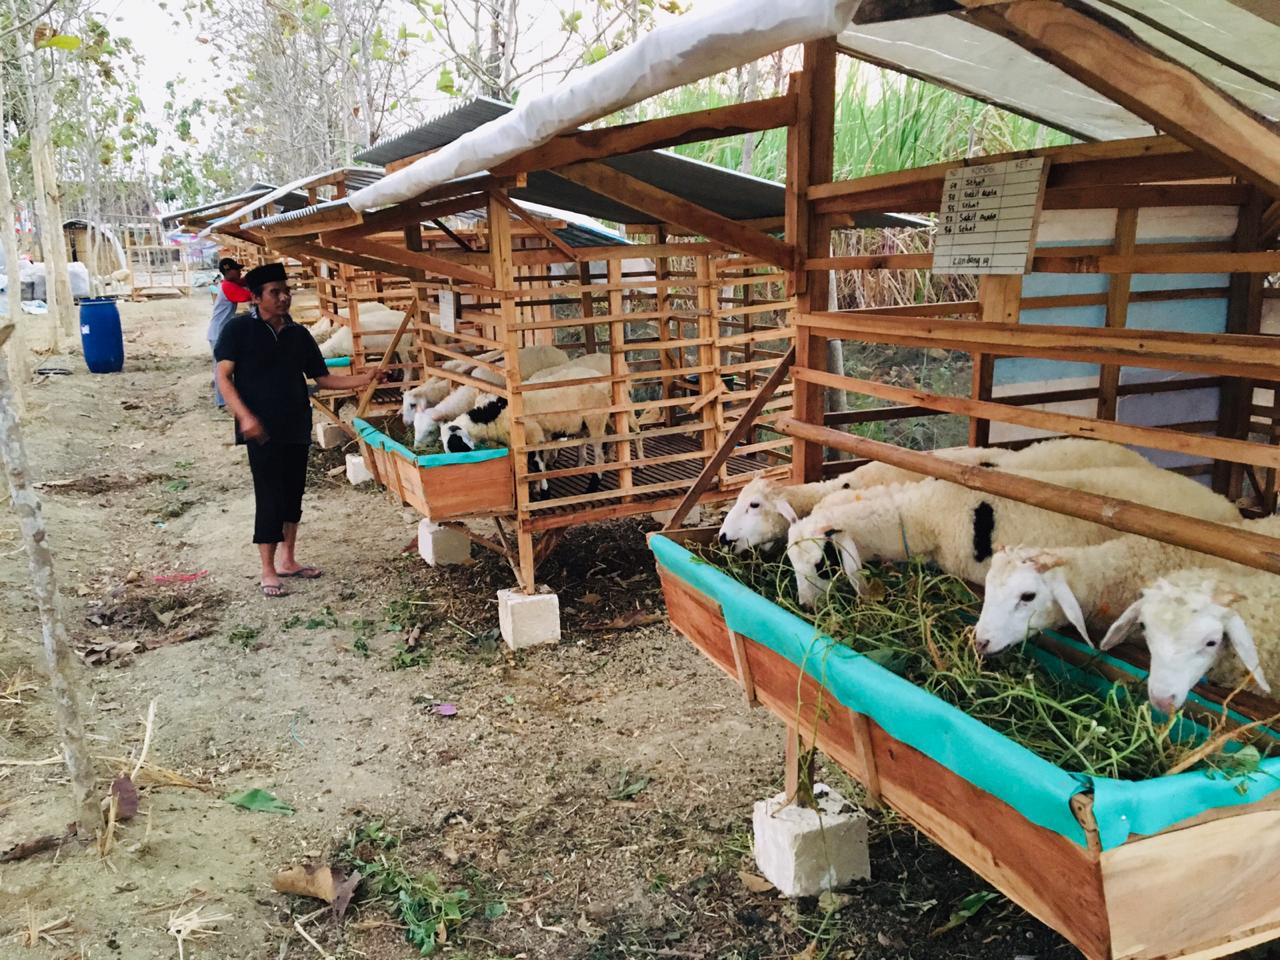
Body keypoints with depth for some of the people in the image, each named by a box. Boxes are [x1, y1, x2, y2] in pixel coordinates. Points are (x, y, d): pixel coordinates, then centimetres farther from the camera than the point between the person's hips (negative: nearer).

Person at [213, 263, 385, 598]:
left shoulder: (299, 334, 9)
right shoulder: (239, 328, -5)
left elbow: (323, 378, 9)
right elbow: (224, 377, -9)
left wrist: (364, 379, -4)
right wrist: (244, 416, -22)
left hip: (296, 428, 5)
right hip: (262, 430, -5)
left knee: (293, 494, 12)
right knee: (270, 497, -5)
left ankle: (287, 560, 26)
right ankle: (268, 571, 6)